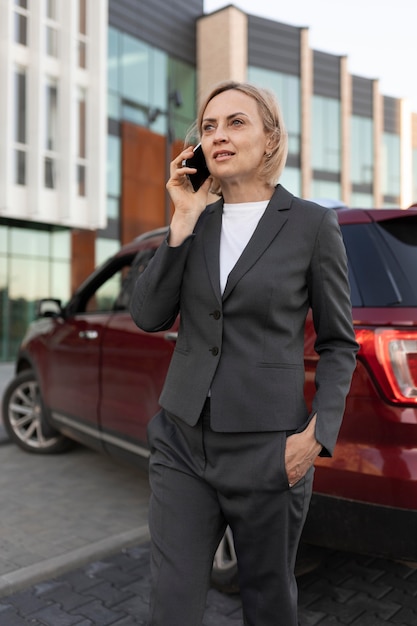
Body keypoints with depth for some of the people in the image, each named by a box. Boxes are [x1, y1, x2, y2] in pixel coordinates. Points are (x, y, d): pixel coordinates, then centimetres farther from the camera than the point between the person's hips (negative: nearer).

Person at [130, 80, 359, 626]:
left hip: (268, 451, -2)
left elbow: (338, 342, 0)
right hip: (183, 441, 3)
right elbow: (149, 316, -2)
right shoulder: (195, 222, 7)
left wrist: (318, 432, -11)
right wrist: (184, 222, -8)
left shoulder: (312, 224, -4)